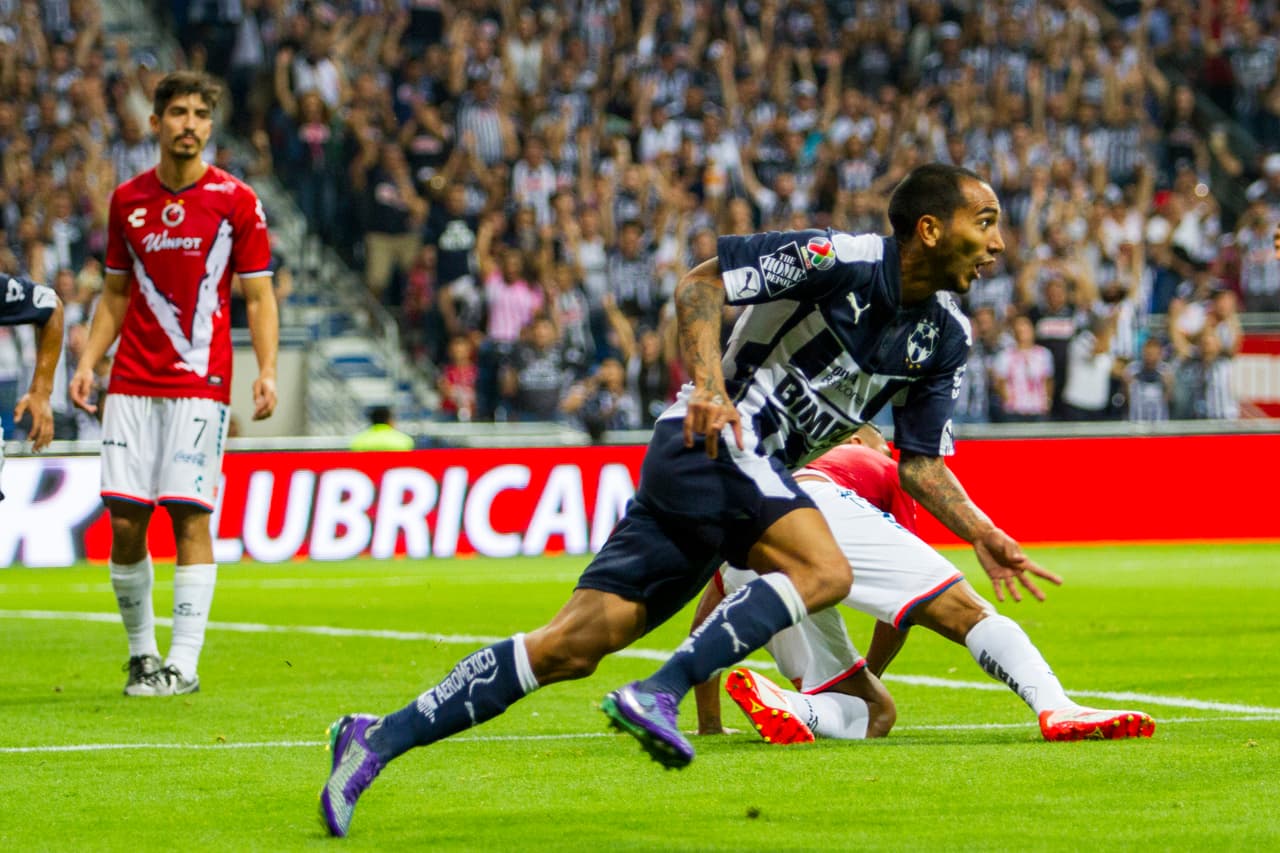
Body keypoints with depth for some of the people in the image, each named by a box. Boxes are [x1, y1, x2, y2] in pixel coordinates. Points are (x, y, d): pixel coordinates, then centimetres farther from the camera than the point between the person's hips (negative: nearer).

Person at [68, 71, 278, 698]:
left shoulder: (235, 200, 0)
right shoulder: (127, 200, 10)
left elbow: (258, 297, 1)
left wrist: (266, 371, -11)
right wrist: (88, 361, 6)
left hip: (200, 383, -3)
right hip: (132, 383, 3)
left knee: (189, 515, -9)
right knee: (124, 521, -1)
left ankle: (183, 663, -5)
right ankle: (141, 652, 14)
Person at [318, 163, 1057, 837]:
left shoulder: (946, 337, 10)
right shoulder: (841, 260, -12)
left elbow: (922, 461, 17)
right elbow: (699, 284, -9)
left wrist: (982, 534, 6)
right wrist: (708, 385, -22)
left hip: (755, 470, 7)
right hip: (714, 440, -7)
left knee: (577, 644, -3)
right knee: (825, 571, -27)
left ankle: (381, 737, -3)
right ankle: (658, 694, -28)